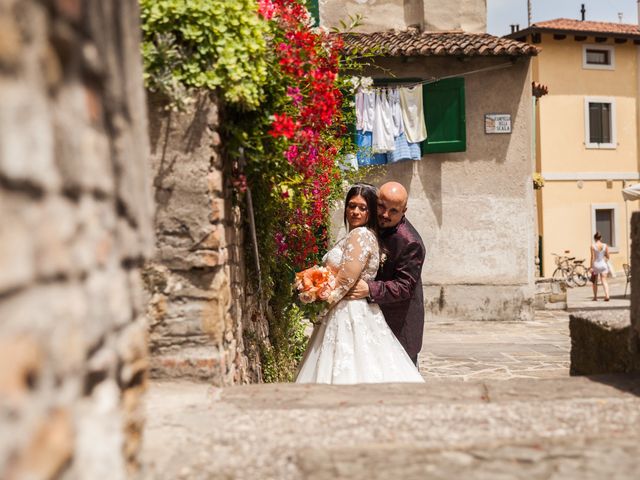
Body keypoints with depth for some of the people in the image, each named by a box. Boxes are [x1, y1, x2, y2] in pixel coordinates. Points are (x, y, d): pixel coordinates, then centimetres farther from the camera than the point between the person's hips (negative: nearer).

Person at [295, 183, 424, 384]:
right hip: (355, 313, 9)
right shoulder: (353, 237, 17)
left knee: (347, 371, -7)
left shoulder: (360, 235, -13)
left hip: (350, 314, -9)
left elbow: (345, 281, -18)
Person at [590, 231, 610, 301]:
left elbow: (592, 257, -11)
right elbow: (607, 257, 2)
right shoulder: (605, 246, -2)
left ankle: (595, 297, 19)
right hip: (603, 264, 2)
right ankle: (607, 295, -14)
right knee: (604, 281, 2)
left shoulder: (593, 246, -10)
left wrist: (591, 267, -6)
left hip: (596, 265, -2)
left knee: (595, 282, 13)